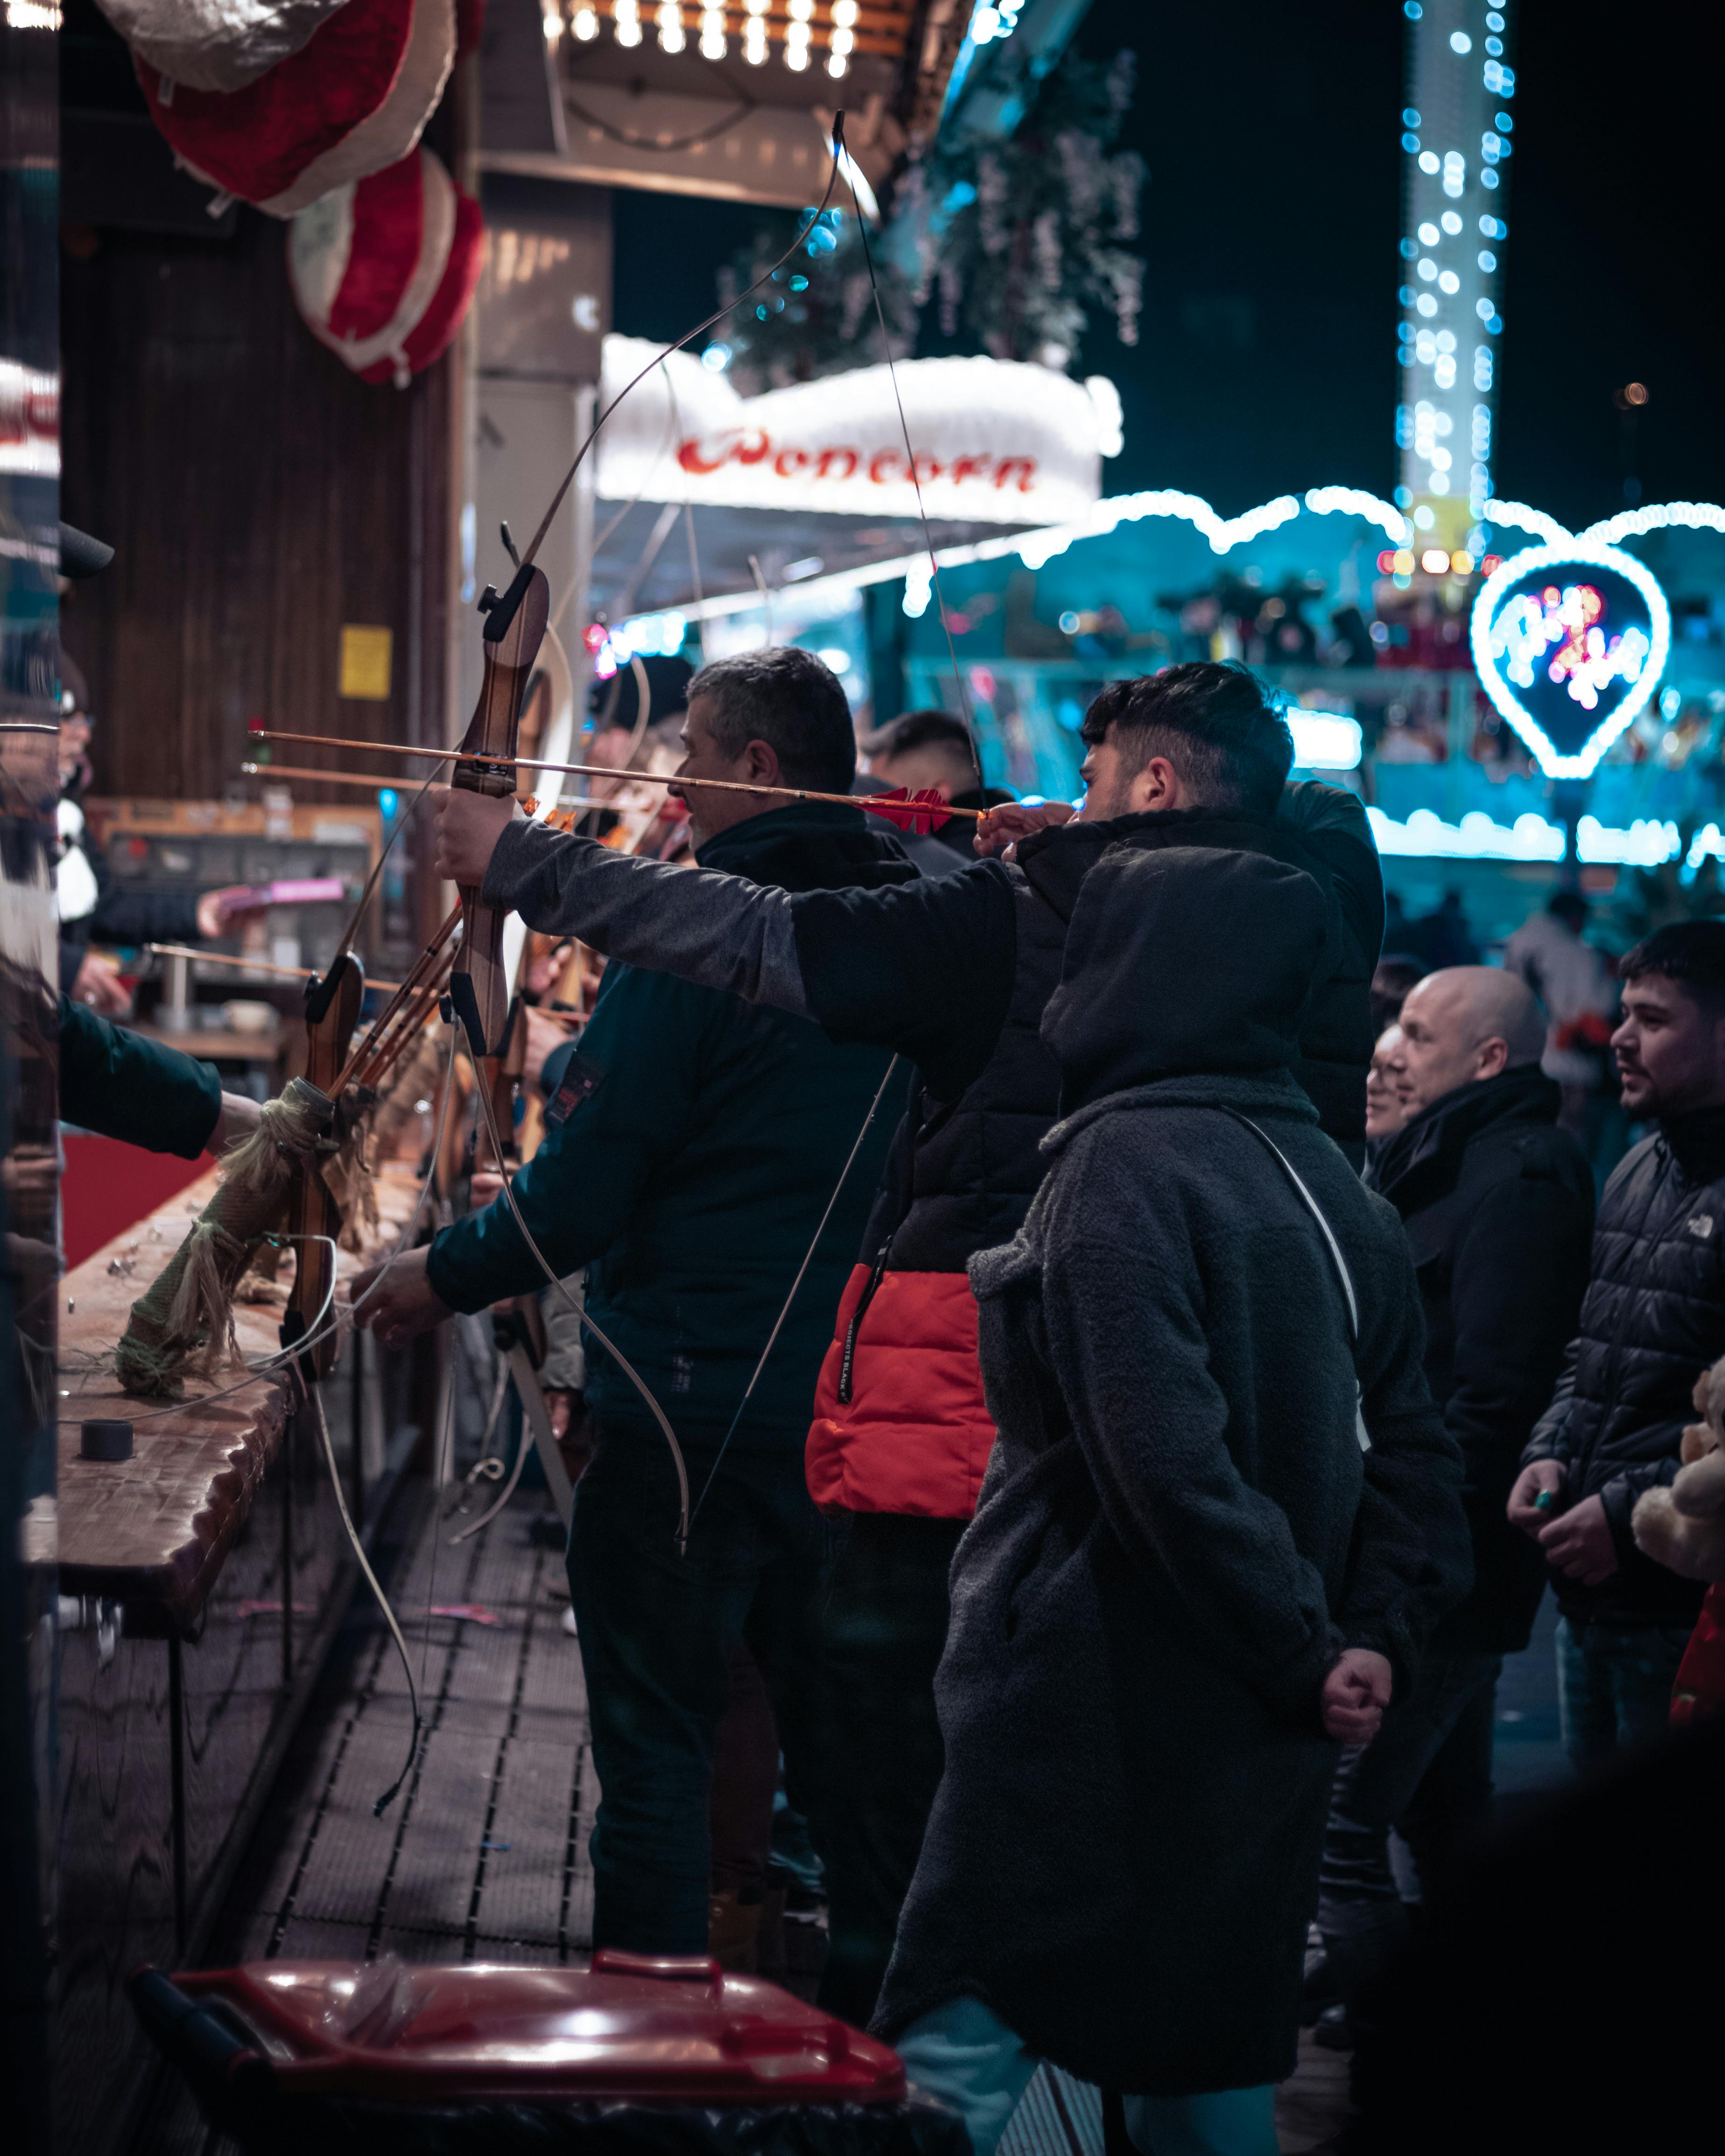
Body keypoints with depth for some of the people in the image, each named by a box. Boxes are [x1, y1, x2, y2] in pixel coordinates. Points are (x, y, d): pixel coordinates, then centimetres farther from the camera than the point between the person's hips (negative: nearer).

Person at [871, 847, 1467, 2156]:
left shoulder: (1125, 1159, -13)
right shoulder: (1331, 1188, 12)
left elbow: (1160, 1447, -23)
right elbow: (1415, 1457, 12)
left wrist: (1303, 1650, -16)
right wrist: (1371, 1639, 2)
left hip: (1096, 1704, -8)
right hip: (1254, 1742, 8)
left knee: (956, 2045, -5)